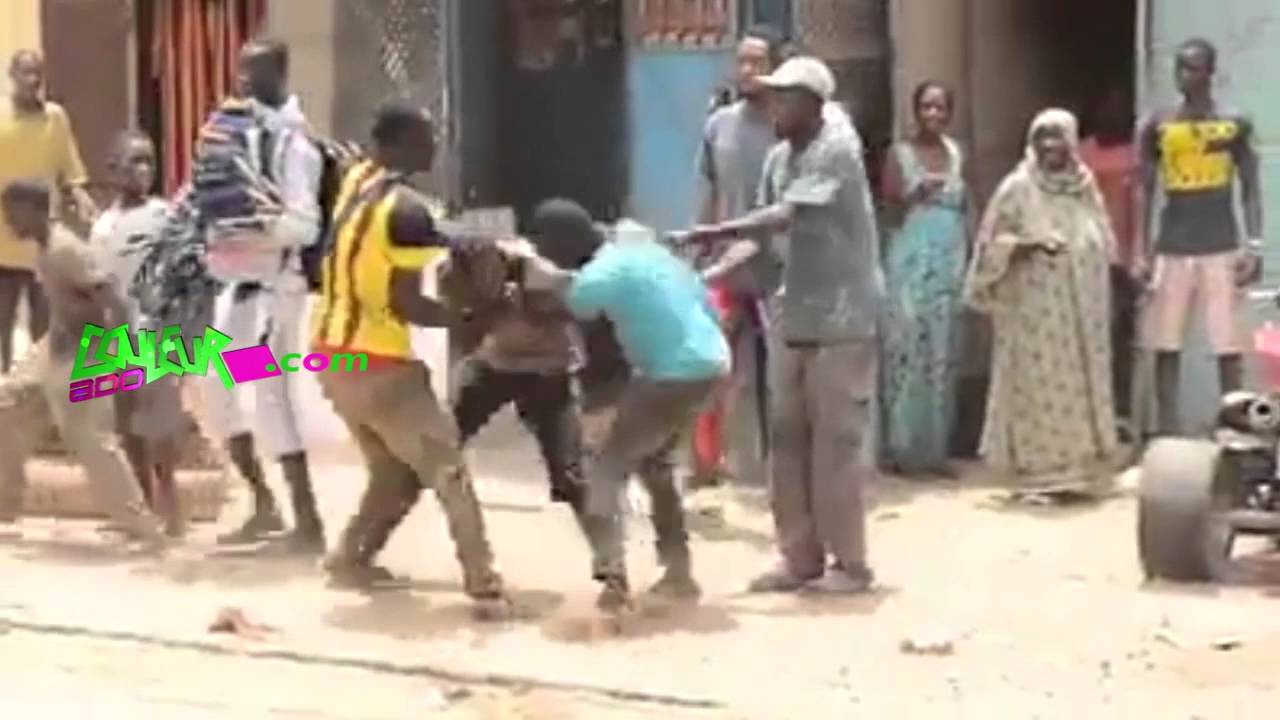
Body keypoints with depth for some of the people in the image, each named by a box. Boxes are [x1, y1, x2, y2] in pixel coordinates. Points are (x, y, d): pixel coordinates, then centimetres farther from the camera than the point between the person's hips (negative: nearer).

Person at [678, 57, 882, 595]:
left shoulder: (837, 149, -14)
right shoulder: (780, 157, 10)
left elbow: (784, 218, -23)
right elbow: (767, 230, 6)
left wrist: (710, 234, -23)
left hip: (842, 317, -8)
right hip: (797, 316, 8)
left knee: (837, 439, -4)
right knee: (789, 438, 8)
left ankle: (850, 562, 6)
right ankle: (801, 557, 16)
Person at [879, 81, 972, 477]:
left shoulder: (956, 153, 13)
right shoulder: (900, 153, -1)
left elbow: (965, 208, 17)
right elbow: (889, 203, -6)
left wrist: (971, 259, 13)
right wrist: (917, 192, -23)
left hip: (951, 260, 5)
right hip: (912, 261, -5)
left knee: (942, 352, 6)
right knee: (908, 347, -8)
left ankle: (936, 448, 11)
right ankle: (903, 449, -3)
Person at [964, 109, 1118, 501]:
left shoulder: (1085, 187, 9)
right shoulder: (1018, 188, -5)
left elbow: (1103, 244, 17)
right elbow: (992, 245, -6)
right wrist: (1029, 244, -21)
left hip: (1080, 309, 5)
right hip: (1034, 310, -5)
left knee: (1080, 384, 7)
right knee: (1038, 386, -5)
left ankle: (1076, 470, 15)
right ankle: (1036, 475, 0)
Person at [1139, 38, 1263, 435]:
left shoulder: (1235, 124, 1)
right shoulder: (1157, 126, 3)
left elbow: (1250, 189, 3)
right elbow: (1144, 192, 7)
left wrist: (1254, 245, -7)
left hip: (1221, 247, -1)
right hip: (1171, 248, 1)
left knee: (1230, 346, -3)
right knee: (1165, 345, 1)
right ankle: (1167, 435, 7)